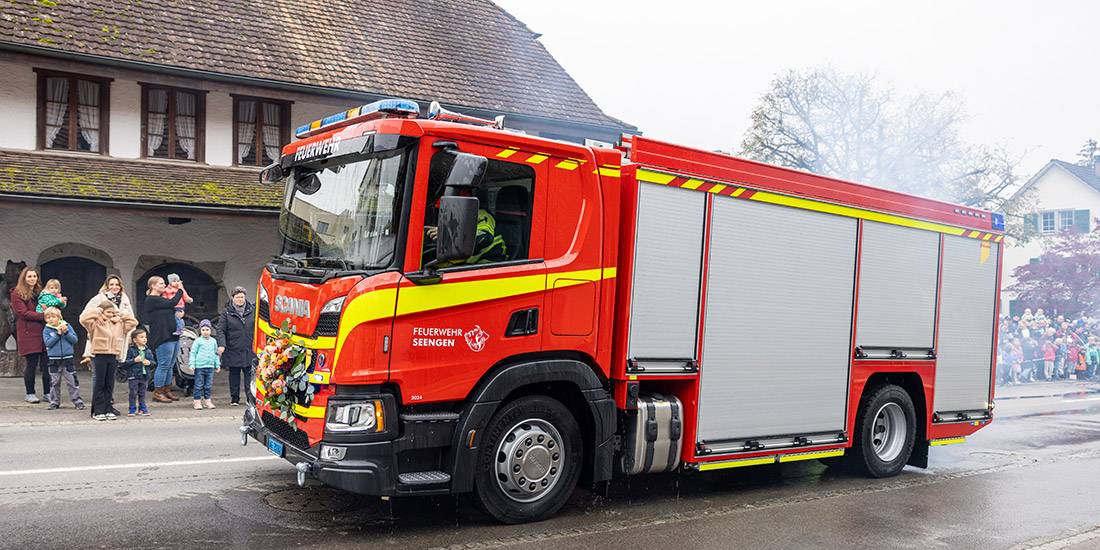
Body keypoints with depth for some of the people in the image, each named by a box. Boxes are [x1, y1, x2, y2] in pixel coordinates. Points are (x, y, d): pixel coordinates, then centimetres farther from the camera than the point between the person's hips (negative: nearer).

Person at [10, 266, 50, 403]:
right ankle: (30, 394, 10)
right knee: (32, 364, -2)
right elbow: (24, 313, -9)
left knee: (47, 364, 1)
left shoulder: (41, 293, 18)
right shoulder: (17, 294, 1)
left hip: (43, 332, 5)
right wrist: (43, 316, -18)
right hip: (29, 334, -5)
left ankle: (47, 393, 9)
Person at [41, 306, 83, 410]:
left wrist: (66, 332, -14)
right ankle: (54, 402, 19)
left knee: (72, 381, 2)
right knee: (54, 382, 8)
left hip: (68, 358, 0)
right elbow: (48, 343, -11)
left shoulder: (67, 326, 3)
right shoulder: (47, 330, 1)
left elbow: (74, 340, -1)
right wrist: (58, 333, -16)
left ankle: (77, 401, 7)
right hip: (54, 360, 0)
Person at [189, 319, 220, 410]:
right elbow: (193, 353, -1)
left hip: (210, 366, 4)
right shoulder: (197, 341, -2)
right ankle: (197, 401, 4)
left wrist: (217, 365, 17)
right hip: (199, 366, -4)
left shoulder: (213, 341, 11)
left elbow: (216, 354, 18)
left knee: (208, 385, 8)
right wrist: (192, 364, -9)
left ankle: (207, 400, 16)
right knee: (199, 385, -1)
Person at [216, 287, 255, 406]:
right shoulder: (227, 313, 2)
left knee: (250, 374, 0)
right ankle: (234, 398, 17)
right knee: (234, 375, 9)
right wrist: (221, 344, -16)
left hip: (249, 350, 0)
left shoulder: (252, 311, 6)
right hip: (233, 351, 0)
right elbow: (221, 330, -2)